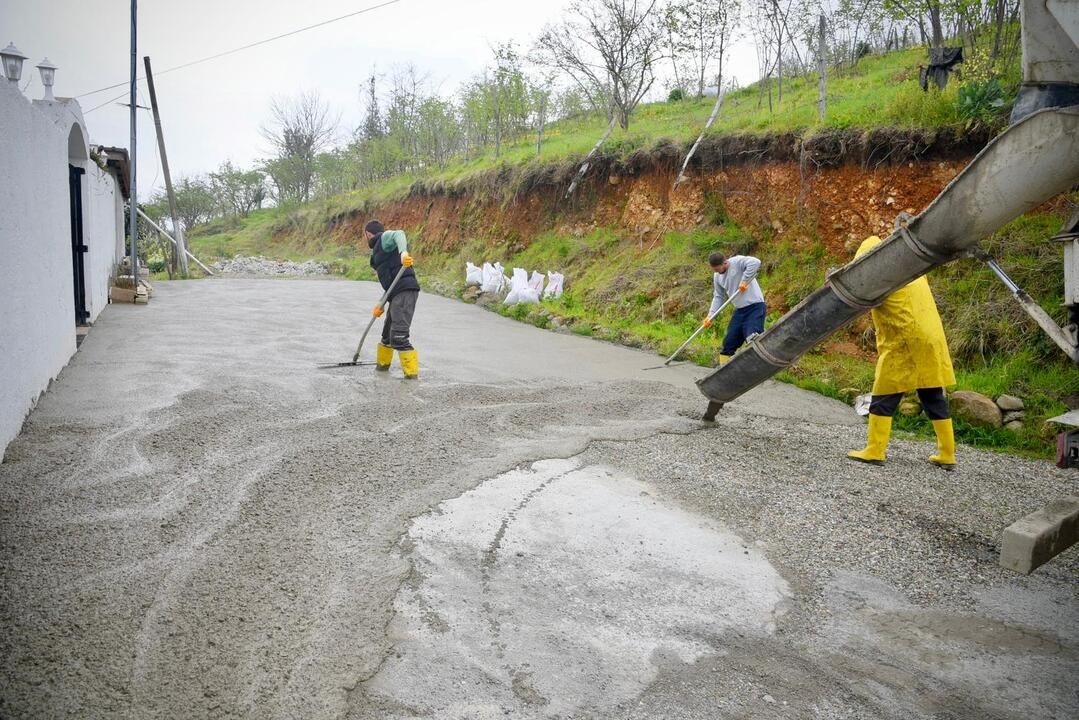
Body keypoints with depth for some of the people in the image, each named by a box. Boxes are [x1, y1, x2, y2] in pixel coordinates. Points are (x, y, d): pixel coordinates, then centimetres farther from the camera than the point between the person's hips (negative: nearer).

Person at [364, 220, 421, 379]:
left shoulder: (384, 238, 3)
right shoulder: (379, 249, 29)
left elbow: (399, 234, -21)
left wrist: (403, 252, -41)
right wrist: (381, 304, 17)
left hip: (405, 290, -10)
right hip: (396, 294, 10)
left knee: (398, 337, -15)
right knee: (387, 333, 25)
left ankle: (412, 374, -14)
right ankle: (382, 364, 43)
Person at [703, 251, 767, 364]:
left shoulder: (737, 262, -15)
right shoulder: (717, 276, 8)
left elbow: (755, 262, -32)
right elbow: (718, 297, 13)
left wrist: (745, 281, -27)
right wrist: (710, 316, 3)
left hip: (755, 307, -8)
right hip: (740, 310, 8)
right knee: (728, 343, 9)